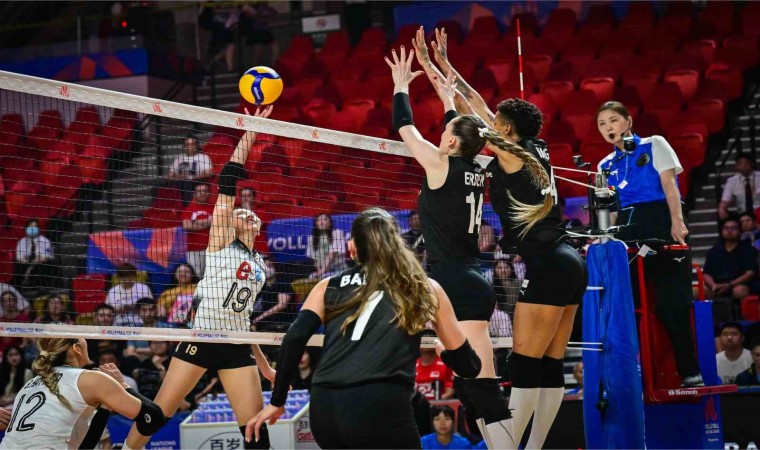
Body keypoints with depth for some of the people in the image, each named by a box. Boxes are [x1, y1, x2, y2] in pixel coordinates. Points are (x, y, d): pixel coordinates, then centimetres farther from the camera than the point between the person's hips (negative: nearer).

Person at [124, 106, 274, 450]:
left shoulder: (259, 264, 16)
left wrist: (259, 359, 24)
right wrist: (247, 138, -15)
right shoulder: (221, 242, 0)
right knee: (156, 414, -4)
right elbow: (227, 184, -10)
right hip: (202, 339, -5)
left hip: (237, 346, 5)